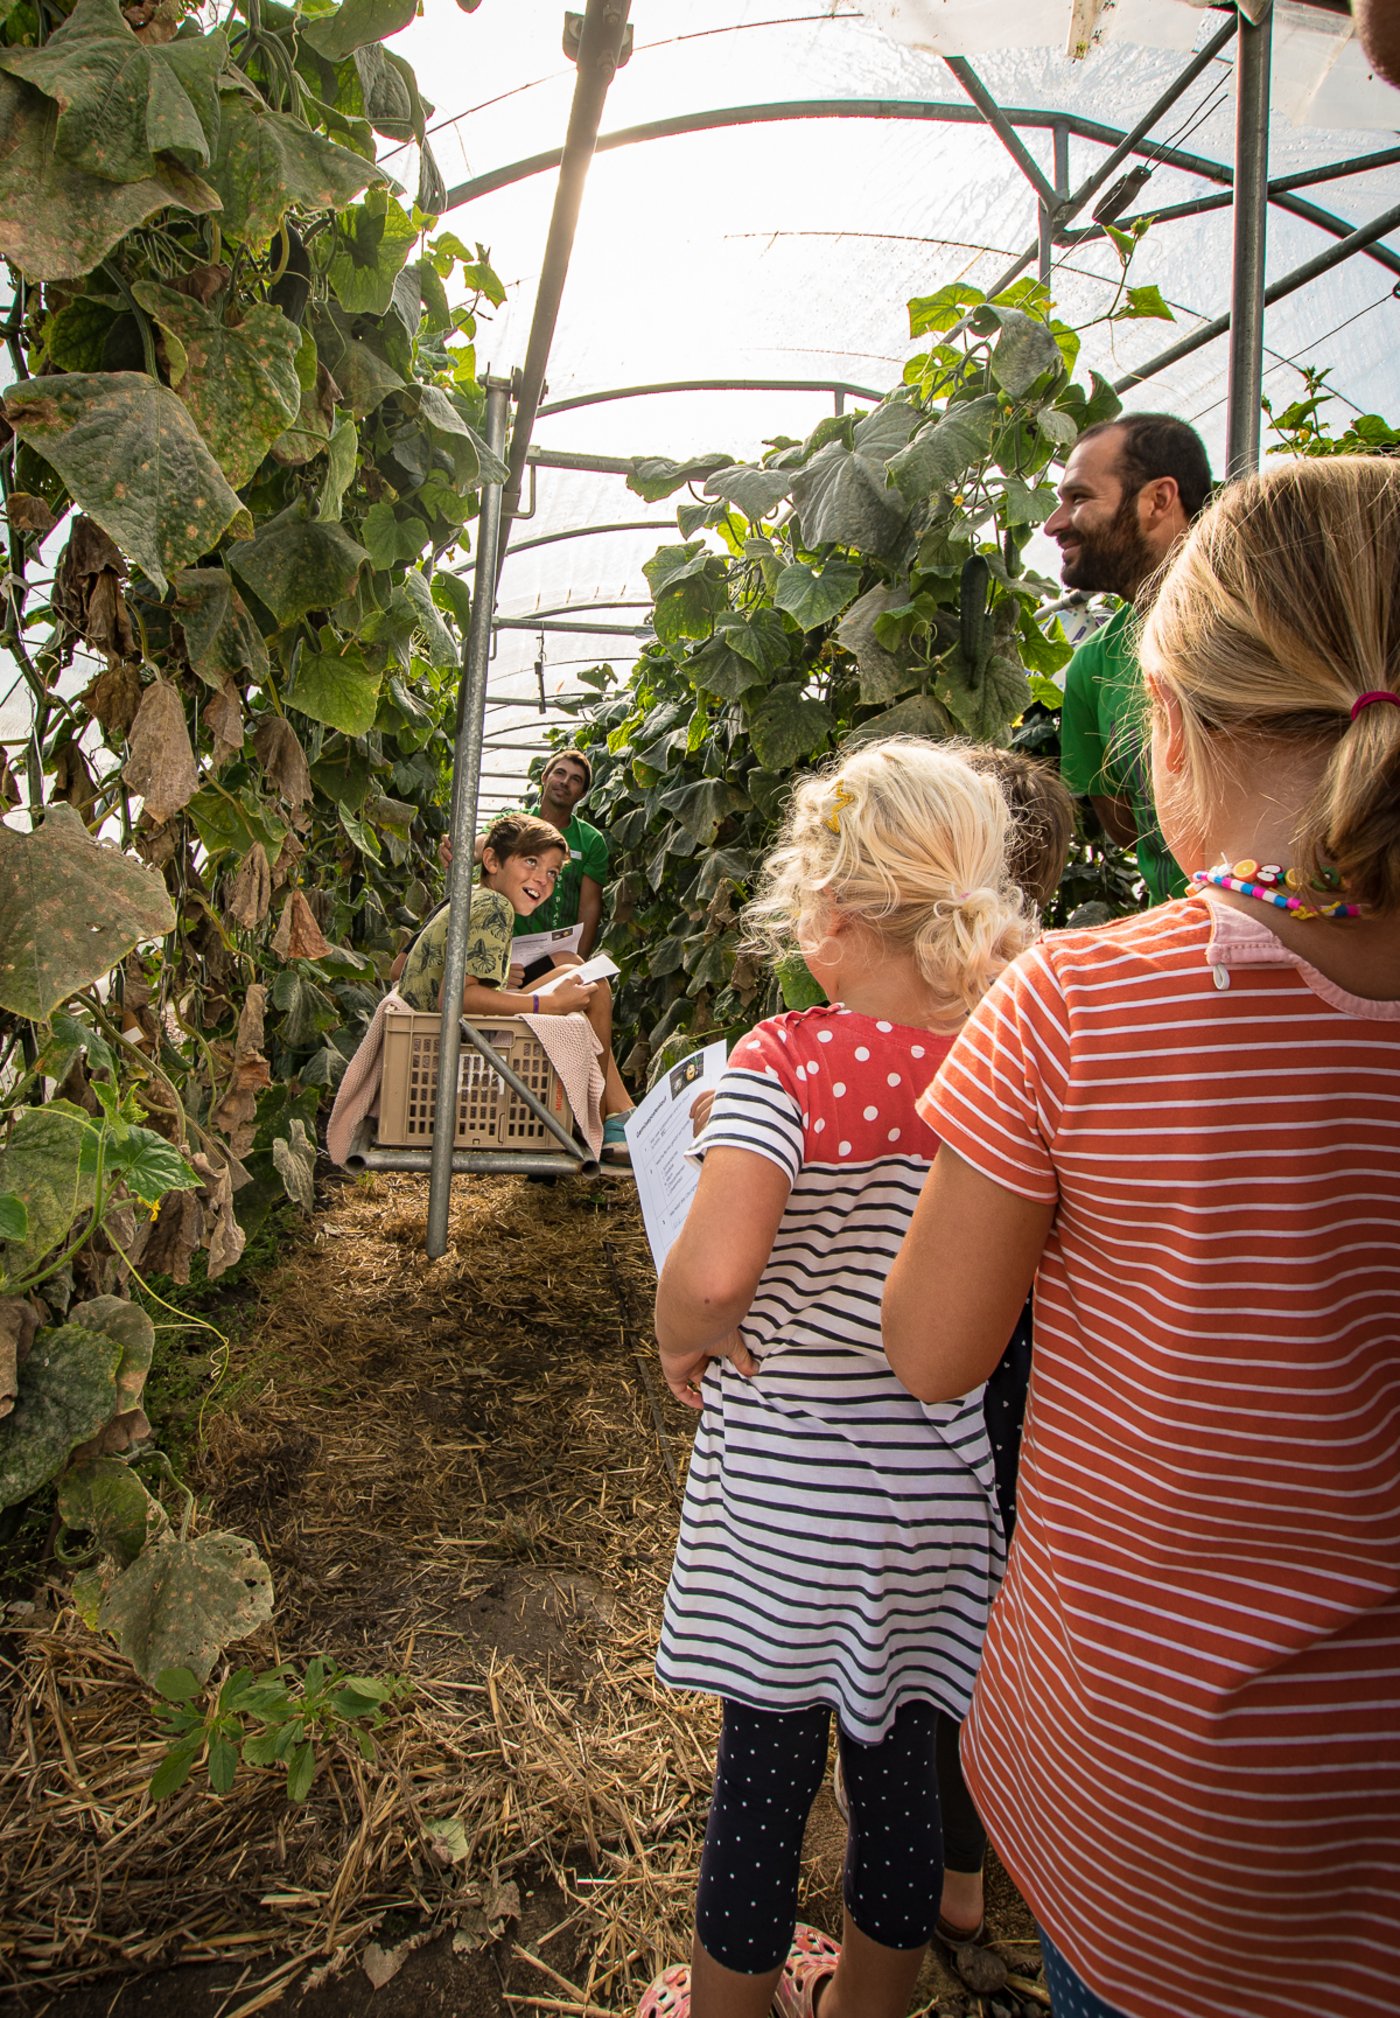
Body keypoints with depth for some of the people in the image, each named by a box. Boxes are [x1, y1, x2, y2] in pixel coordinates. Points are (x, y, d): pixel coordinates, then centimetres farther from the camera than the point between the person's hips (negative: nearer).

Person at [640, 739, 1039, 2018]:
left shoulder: (786, 1062, -20)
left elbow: (713, 1270, -32)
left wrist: (682, 1338, -12)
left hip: (784, 1489, -4)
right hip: (939, 1476, 4)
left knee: (764, 1776, 16)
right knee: (902, 1766, 23)